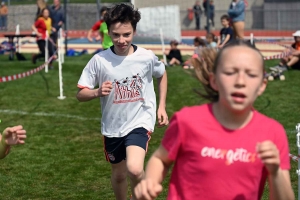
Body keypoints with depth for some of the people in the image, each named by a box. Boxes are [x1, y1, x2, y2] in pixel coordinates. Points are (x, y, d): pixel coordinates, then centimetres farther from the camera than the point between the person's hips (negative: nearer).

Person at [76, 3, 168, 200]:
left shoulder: (147, 57, -10)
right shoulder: (99, 60, -12)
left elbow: (162, 75, 13)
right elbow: (80, 94, -6)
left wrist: (162, 106, 7)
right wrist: (98, 92, -26)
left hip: (140, 122, -2)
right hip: (113, 127, 2)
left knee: (134, 169, -25)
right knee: (119, 174, 18)